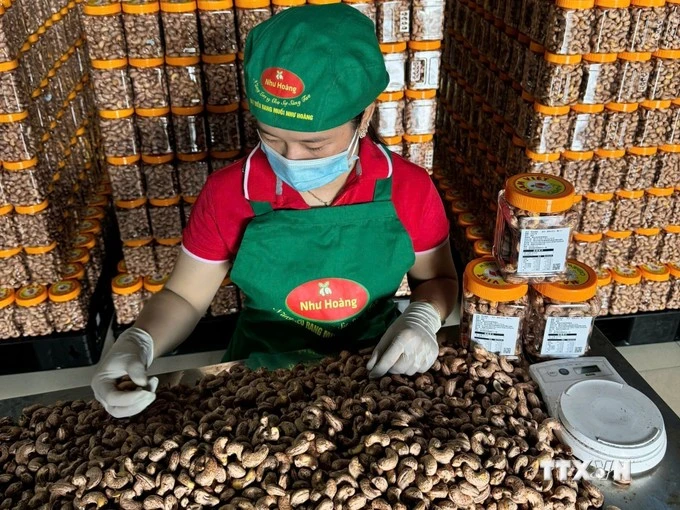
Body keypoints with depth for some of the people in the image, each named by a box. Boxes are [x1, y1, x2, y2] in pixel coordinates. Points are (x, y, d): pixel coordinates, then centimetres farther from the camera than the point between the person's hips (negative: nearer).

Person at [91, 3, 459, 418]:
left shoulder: (409, 188, -13)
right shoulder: (228, 195, -13)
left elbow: (439, 279, 3)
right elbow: (185, 297, -3)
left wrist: (421, 319, -18)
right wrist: (137, 345, -21)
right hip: (263, 377, 0)